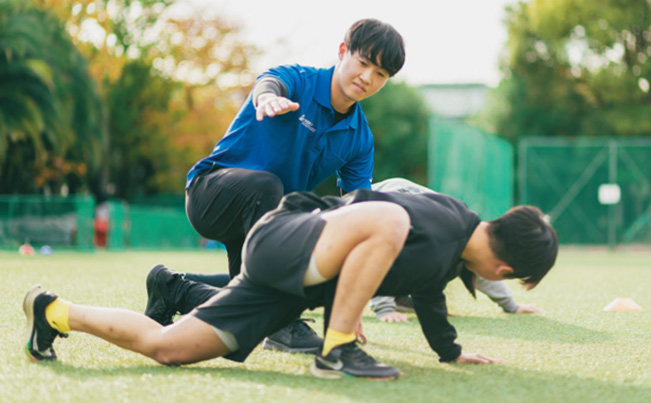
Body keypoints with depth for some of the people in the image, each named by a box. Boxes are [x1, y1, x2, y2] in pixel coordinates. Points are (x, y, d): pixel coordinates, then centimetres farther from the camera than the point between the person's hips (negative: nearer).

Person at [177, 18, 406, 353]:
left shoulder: (360, 140, -1)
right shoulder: (300, 81, -16)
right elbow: (270, 82, -42)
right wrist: (268, 96, -69)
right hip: (211, 192, -7)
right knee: (265, 185, -40)